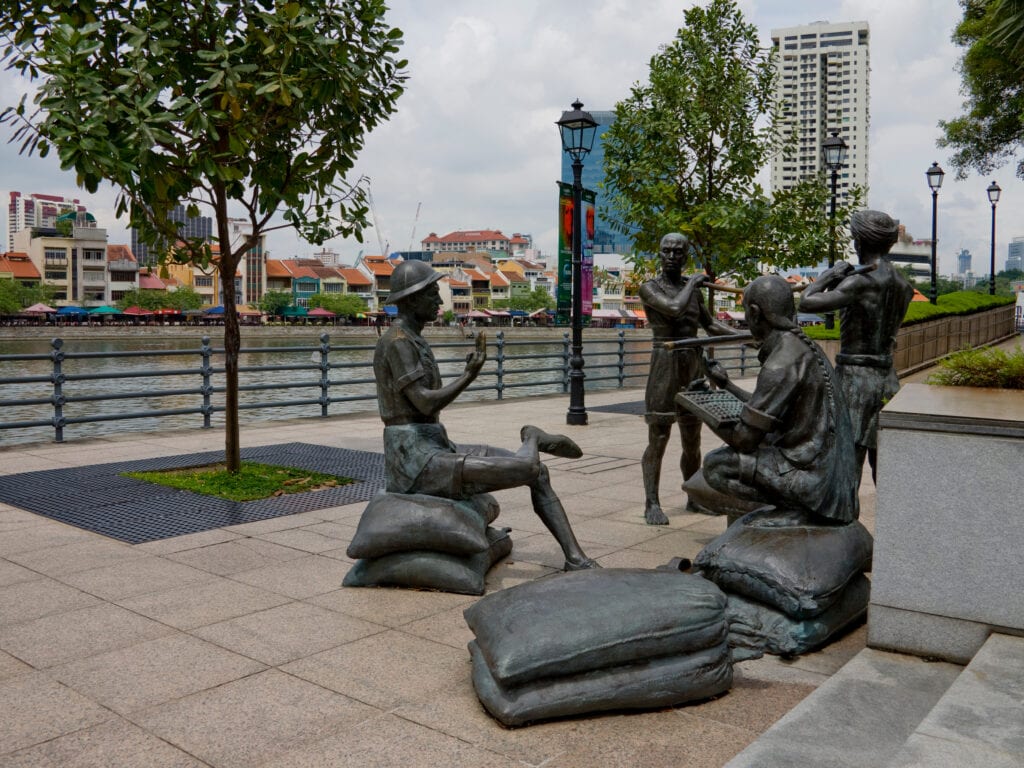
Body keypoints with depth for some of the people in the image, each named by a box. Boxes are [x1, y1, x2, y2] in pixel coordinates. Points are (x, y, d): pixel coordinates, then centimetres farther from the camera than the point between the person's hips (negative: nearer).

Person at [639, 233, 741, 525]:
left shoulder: (693, 289, 14)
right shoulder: (650, 288, -4)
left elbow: (710, 324, 25)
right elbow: (674, 309, -22)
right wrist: (692, 283, -7)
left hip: (693, 366, 6)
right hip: (664, 366, -6)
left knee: (692, 440, 13)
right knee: (657, 439, -6)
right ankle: (652, 504, 1)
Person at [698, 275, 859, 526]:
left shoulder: (780, 366, -21)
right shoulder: (805, 347, 10)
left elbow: (745, 440, -17)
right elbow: (767, 410, 21)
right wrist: (727, 384, 28)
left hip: (810, 474, -10)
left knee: (715, 465, -10)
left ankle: (795, 508, -6)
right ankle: (802, 505, 12)